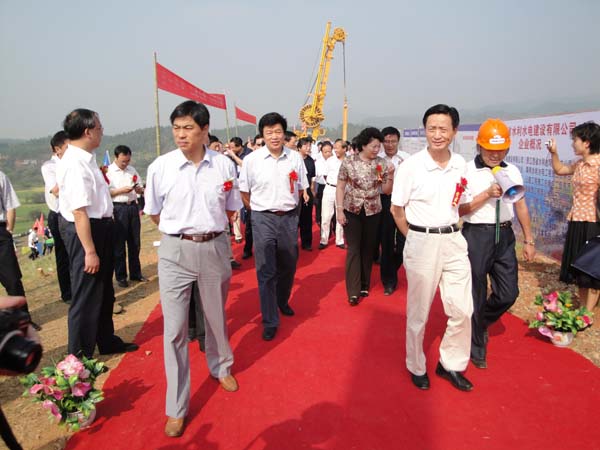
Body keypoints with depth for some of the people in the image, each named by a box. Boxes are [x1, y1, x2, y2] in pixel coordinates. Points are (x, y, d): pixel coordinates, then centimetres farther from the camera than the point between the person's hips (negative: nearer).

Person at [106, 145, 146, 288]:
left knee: (135, 243, 12)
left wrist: (140, 189, -8)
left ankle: (136, 273, 24)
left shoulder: (132, 170, 12)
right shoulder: (108, 171, -4)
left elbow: (140, 188, 14)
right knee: (119, 244, 3)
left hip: (133, 206, 5)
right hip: (118, 208, -5)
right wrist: (122, 190, -19)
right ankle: (120, 276, 13)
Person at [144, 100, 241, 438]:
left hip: (215, 248, 2)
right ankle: (177, 407, 18)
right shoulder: (161, 166, -7)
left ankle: (221, 367, 49)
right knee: (175, 329, 2)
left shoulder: (224, 165, -4)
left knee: (217, 317, 19)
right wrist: (182, 230, 7)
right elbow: (154, 213, 5)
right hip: (175, 251, -1)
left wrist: (207, 229, 6)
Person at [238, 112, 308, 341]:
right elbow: (244, 193, 2)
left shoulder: (295, 158, 0)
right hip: (263, 219, -3)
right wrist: (259, 211, 3)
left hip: (289, 218, 3)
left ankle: (282, 302, 43)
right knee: (266, 272, -1)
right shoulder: (251, 159, -7)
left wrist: (287, 206, 8)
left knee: (288, 266, 17)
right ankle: (270, 322, 10)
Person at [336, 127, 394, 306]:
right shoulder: (348, 162, -7)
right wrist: (339, 210, -7)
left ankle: (364, 286, 24)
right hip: (352, 211, -2)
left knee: (368, 249, 10)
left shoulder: (382, 163, -2)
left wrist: (390, 175, -15)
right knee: (353, 249, -5)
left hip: (373, 212, 2)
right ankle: (353, 291, -3)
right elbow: (340, 187, -2)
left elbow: (387, 191, 2)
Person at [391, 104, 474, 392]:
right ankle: (416, 367, 30)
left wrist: (451, 232, 7)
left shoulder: (460, 164, 3)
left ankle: (450, 364, 29)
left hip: (454, 241, 4)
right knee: (418, 311, 9)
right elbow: (397, 209, -3)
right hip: (421, 241, -4)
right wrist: (416, 239, -1)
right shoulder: (410, 166, -10)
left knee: (463, 310, 7)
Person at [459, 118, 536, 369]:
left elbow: (521, 207, 15)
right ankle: (477, 348, 24)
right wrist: (488, 193, -18)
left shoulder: (512, 171, 9)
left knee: (508, 294, 7)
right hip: (476, 236, -4)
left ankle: (481, 322, 37)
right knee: (477, 296, 6)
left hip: (504, 236, 5)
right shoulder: (467, 171, -6)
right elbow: (460, 210, -10)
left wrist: (528, 240, 15)